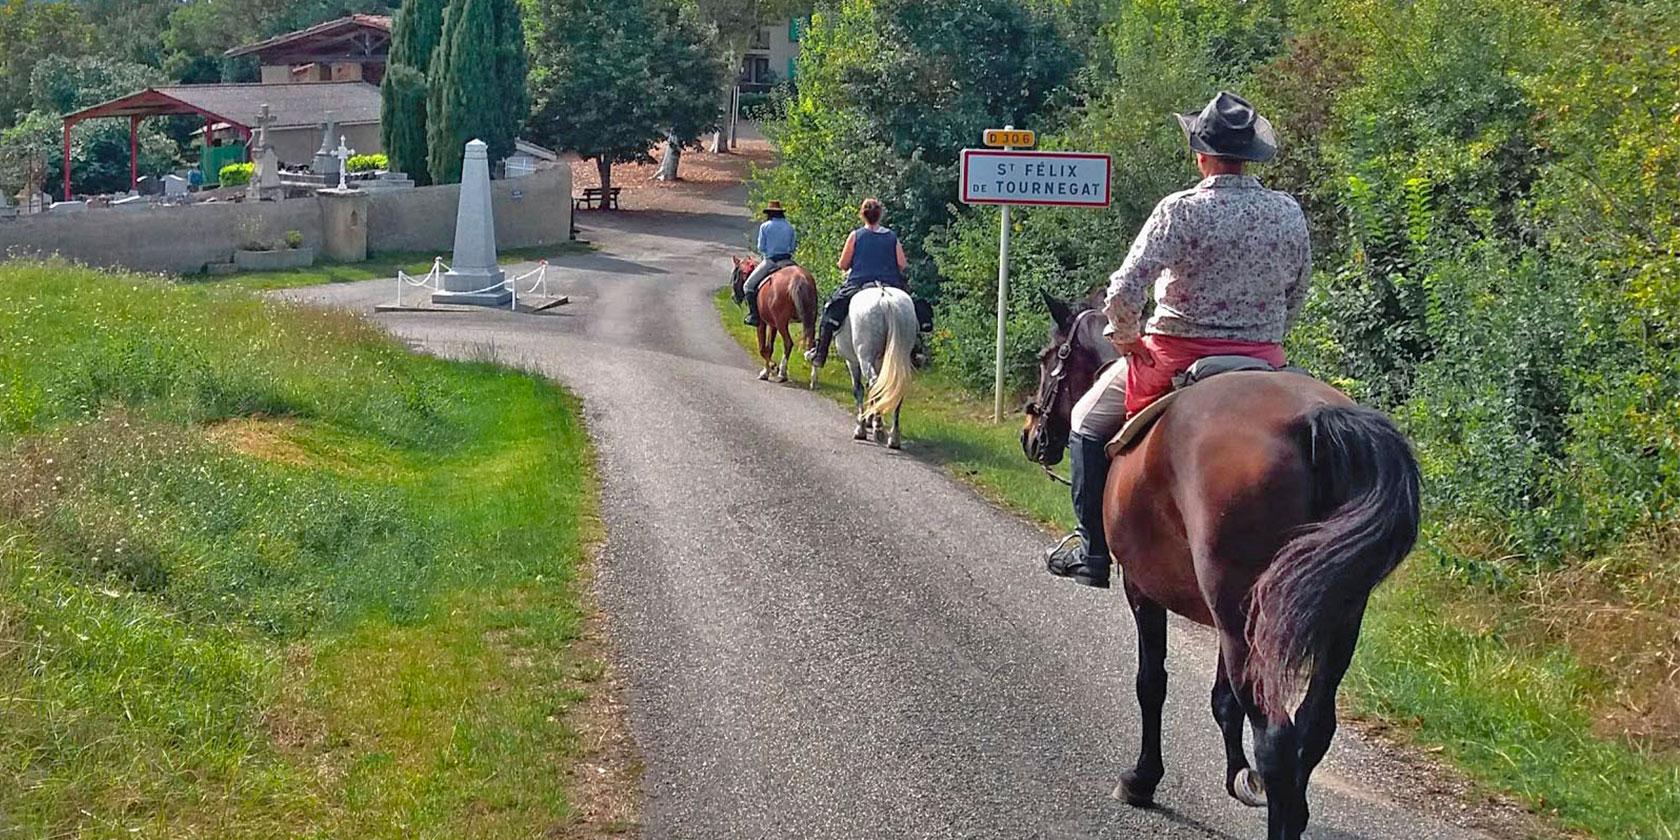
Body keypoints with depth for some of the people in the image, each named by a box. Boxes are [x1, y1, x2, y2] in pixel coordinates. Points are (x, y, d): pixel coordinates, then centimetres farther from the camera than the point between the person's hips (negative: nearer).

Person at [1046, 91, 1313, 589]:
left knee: (1089, 421, 17)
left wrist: (1125, 339, -3)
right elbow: (1297, 295, 11)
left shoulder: (1181, 210, -15)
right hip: (1264, 359, 4)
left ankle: (1093, 551, 12)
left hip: (1176, 355, -4)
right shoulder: (1289, 214, 1)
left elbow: (1124, 291, -20)